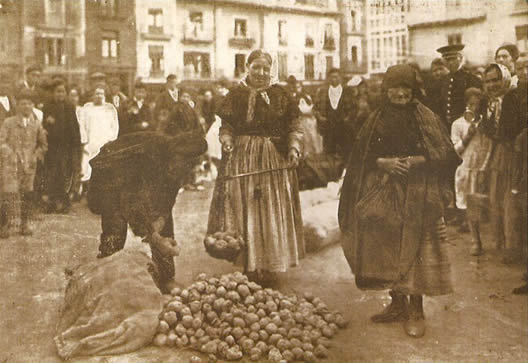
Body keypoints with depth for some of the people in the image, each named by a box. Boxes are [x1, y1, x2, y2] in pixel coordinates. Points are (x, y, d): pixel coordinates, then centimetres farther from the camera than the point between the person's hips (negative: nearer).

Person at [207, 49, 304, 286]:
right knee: (243, 210, 2)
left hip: (275, 159, 0)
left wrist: (294, 148, -10)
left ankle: (269, 266, 14)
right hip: (242, 158, 0)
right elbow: (226, 128, 5)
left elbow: (293, 126, 5)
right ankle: (249, 265, 13)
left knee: (273, 211, 3)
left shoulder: (280, 95, 4)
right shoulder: (236, 95, 4)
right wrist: (227, 143, -14)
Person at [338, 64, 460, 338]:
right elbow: (361, 157, 6)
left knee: (413, 248, -6)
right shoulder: (376, 120, 7)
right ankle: (397, 304, 18)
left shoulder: (426, 118, -1)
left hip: (416, 194, -3)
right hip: (383, 194, 3)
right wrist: (383, 162, -12)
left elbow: (445, 154, -4)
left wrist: (416, 160, -17)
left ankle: (415, 310, 3)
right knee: (387, 248, 4)